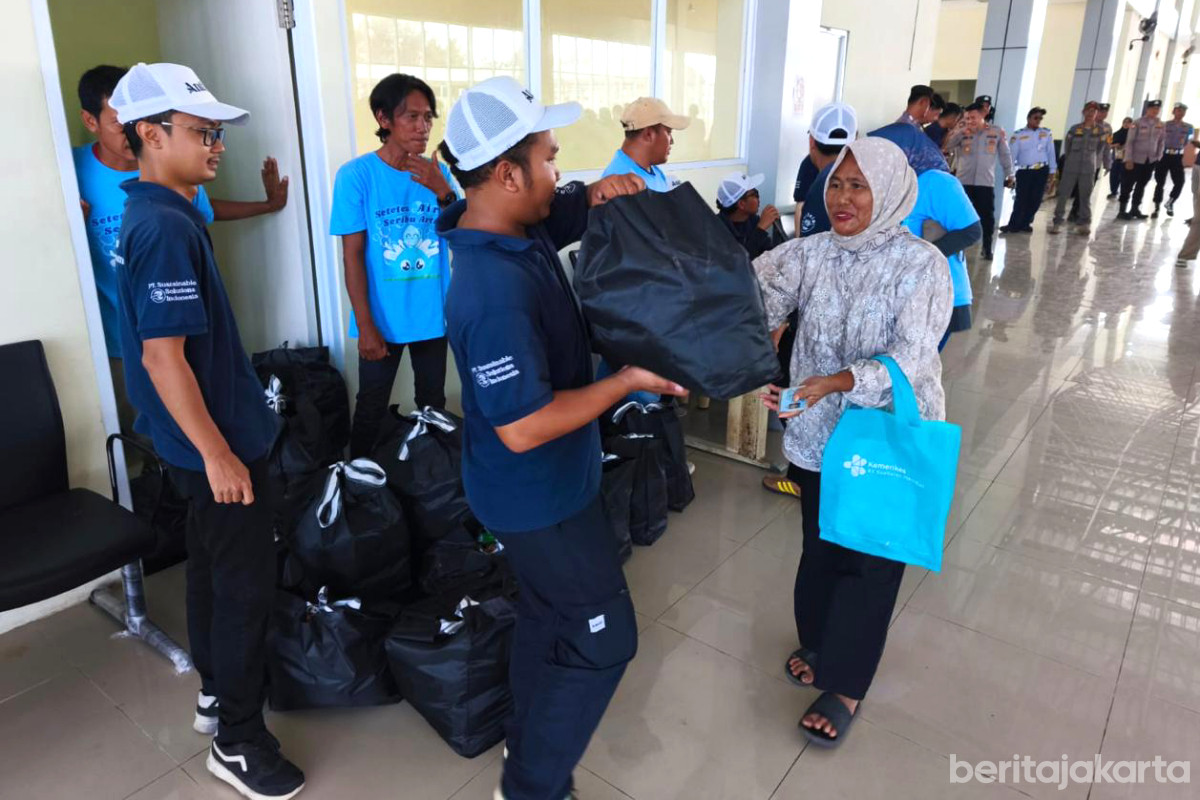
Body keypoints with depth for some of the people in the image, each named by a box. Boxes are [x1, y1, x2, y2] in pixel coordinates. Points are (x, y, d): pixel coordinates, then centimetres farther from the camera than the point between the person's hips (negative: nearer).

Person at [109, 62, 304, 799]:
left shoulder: (157, 215, 9)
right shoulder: (166, 227, -22)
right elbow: (162, 355, -26)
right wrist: (219, 454, -22)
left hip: (209, 434, 10)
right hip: (216, 441, -10)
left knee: (214, 569, 21)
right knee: (246, 586, 1)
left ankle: (216, 693, 39)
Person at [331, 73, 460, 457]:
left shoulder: (438, 173, -1)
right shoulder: (356, 175, -11)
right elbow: (352, 256, -11)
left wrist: (444, 193, -20)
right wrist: (365, 325, -14)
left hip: (434, 315, 3)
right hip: (382, 319, -3)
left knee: (433, 403, 17)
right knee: (372, 407, 11)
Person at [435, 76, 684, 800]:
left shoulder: (526, 224, -4)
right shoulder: (493, 292, -32)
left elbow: (581, 206, 15)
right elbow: (523, 428, -32)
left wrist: (606, 190, -10)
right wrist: (627, 381, -23)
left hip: (542, 482, 10)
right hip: (540, 492, -9)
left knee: (549, 615, 26)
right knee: (604, 638, 6)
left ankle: (530, 738, 48)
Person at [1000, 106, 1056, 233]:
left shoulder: (1047, 133, 7)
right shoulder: (1018, 135, -1)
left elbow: (1051, 153, 8)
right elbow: (1012, 155, -4)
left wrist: (1052, 171, 5)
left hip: (1042, 171, 3)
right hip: (1024, 171, -3)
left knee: (1035, 200, 4)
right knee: (1021, 199, -6)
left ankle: (1024, 224, 13)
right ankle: (1013, 225, -1)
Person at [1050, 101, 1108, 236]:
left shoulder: (1101, 130, 2)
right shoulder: (1075, 128, 0)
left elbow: (1101, 148, 9)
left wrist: (1094, 162, 8)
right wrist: (1069, 159, 11)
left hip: (1088, 169, 0)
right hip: (1071, 167, 0)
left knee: (1085, 196, 7)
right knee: (1063, 194, -1)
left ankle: (1085, 223, 14)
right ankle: (1057, 221, 5)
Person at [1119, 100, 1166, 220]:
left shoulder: (1161, 125, 7)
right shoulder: (1138, 123, -6)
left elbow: (1161, 142, 12)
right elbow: (1129, 142, -8)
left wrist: (1158, 158, 6)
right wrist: (1128, 159, -13)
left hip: (1151, 160, 5)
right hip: (1136, 159, -5)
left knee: (1141, 185, 10)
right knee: (1128, 185, -2)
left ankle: (1135, 209, 17)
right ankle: (1122, 210, 3)